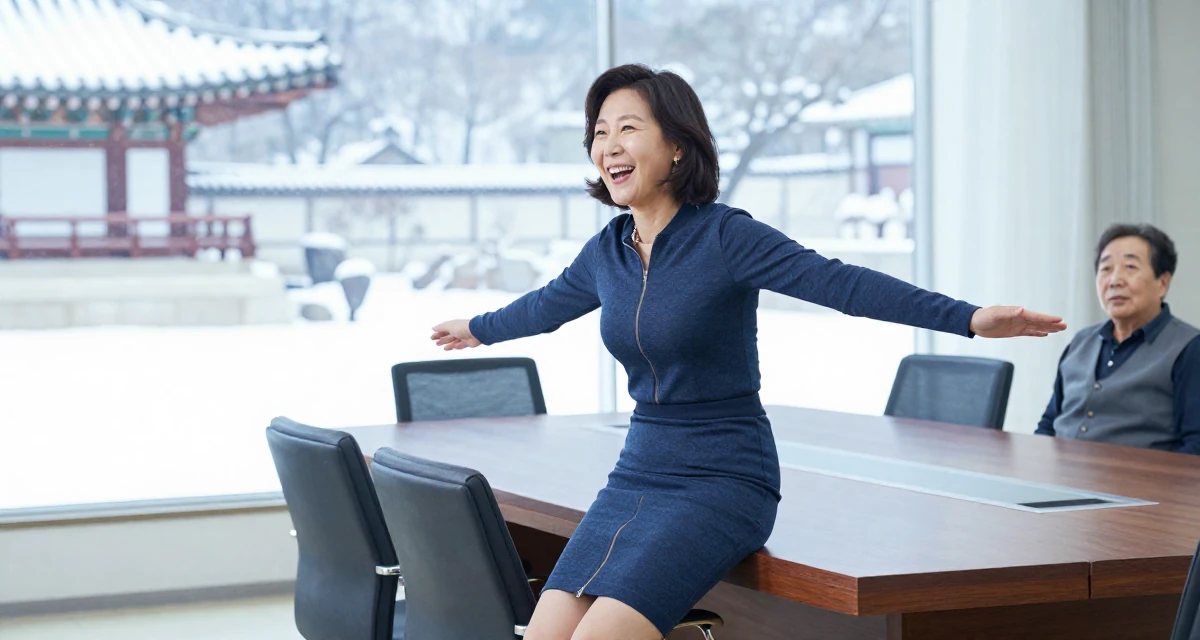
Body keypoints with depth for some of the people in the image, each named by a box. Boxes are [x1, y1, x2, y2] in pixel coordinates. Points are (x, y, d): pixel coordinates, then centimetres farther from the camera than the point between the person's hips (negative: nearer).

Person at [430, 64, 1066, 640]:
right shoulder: (607, 250, 8)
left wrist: (969, 317, -33)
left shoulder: (724, 236, -12)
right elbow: (546, 305, 29)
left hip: (722, 480, -6)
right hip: (637, 474, 7)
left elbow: (838, 282, -22)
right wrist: (477, 329, 47)